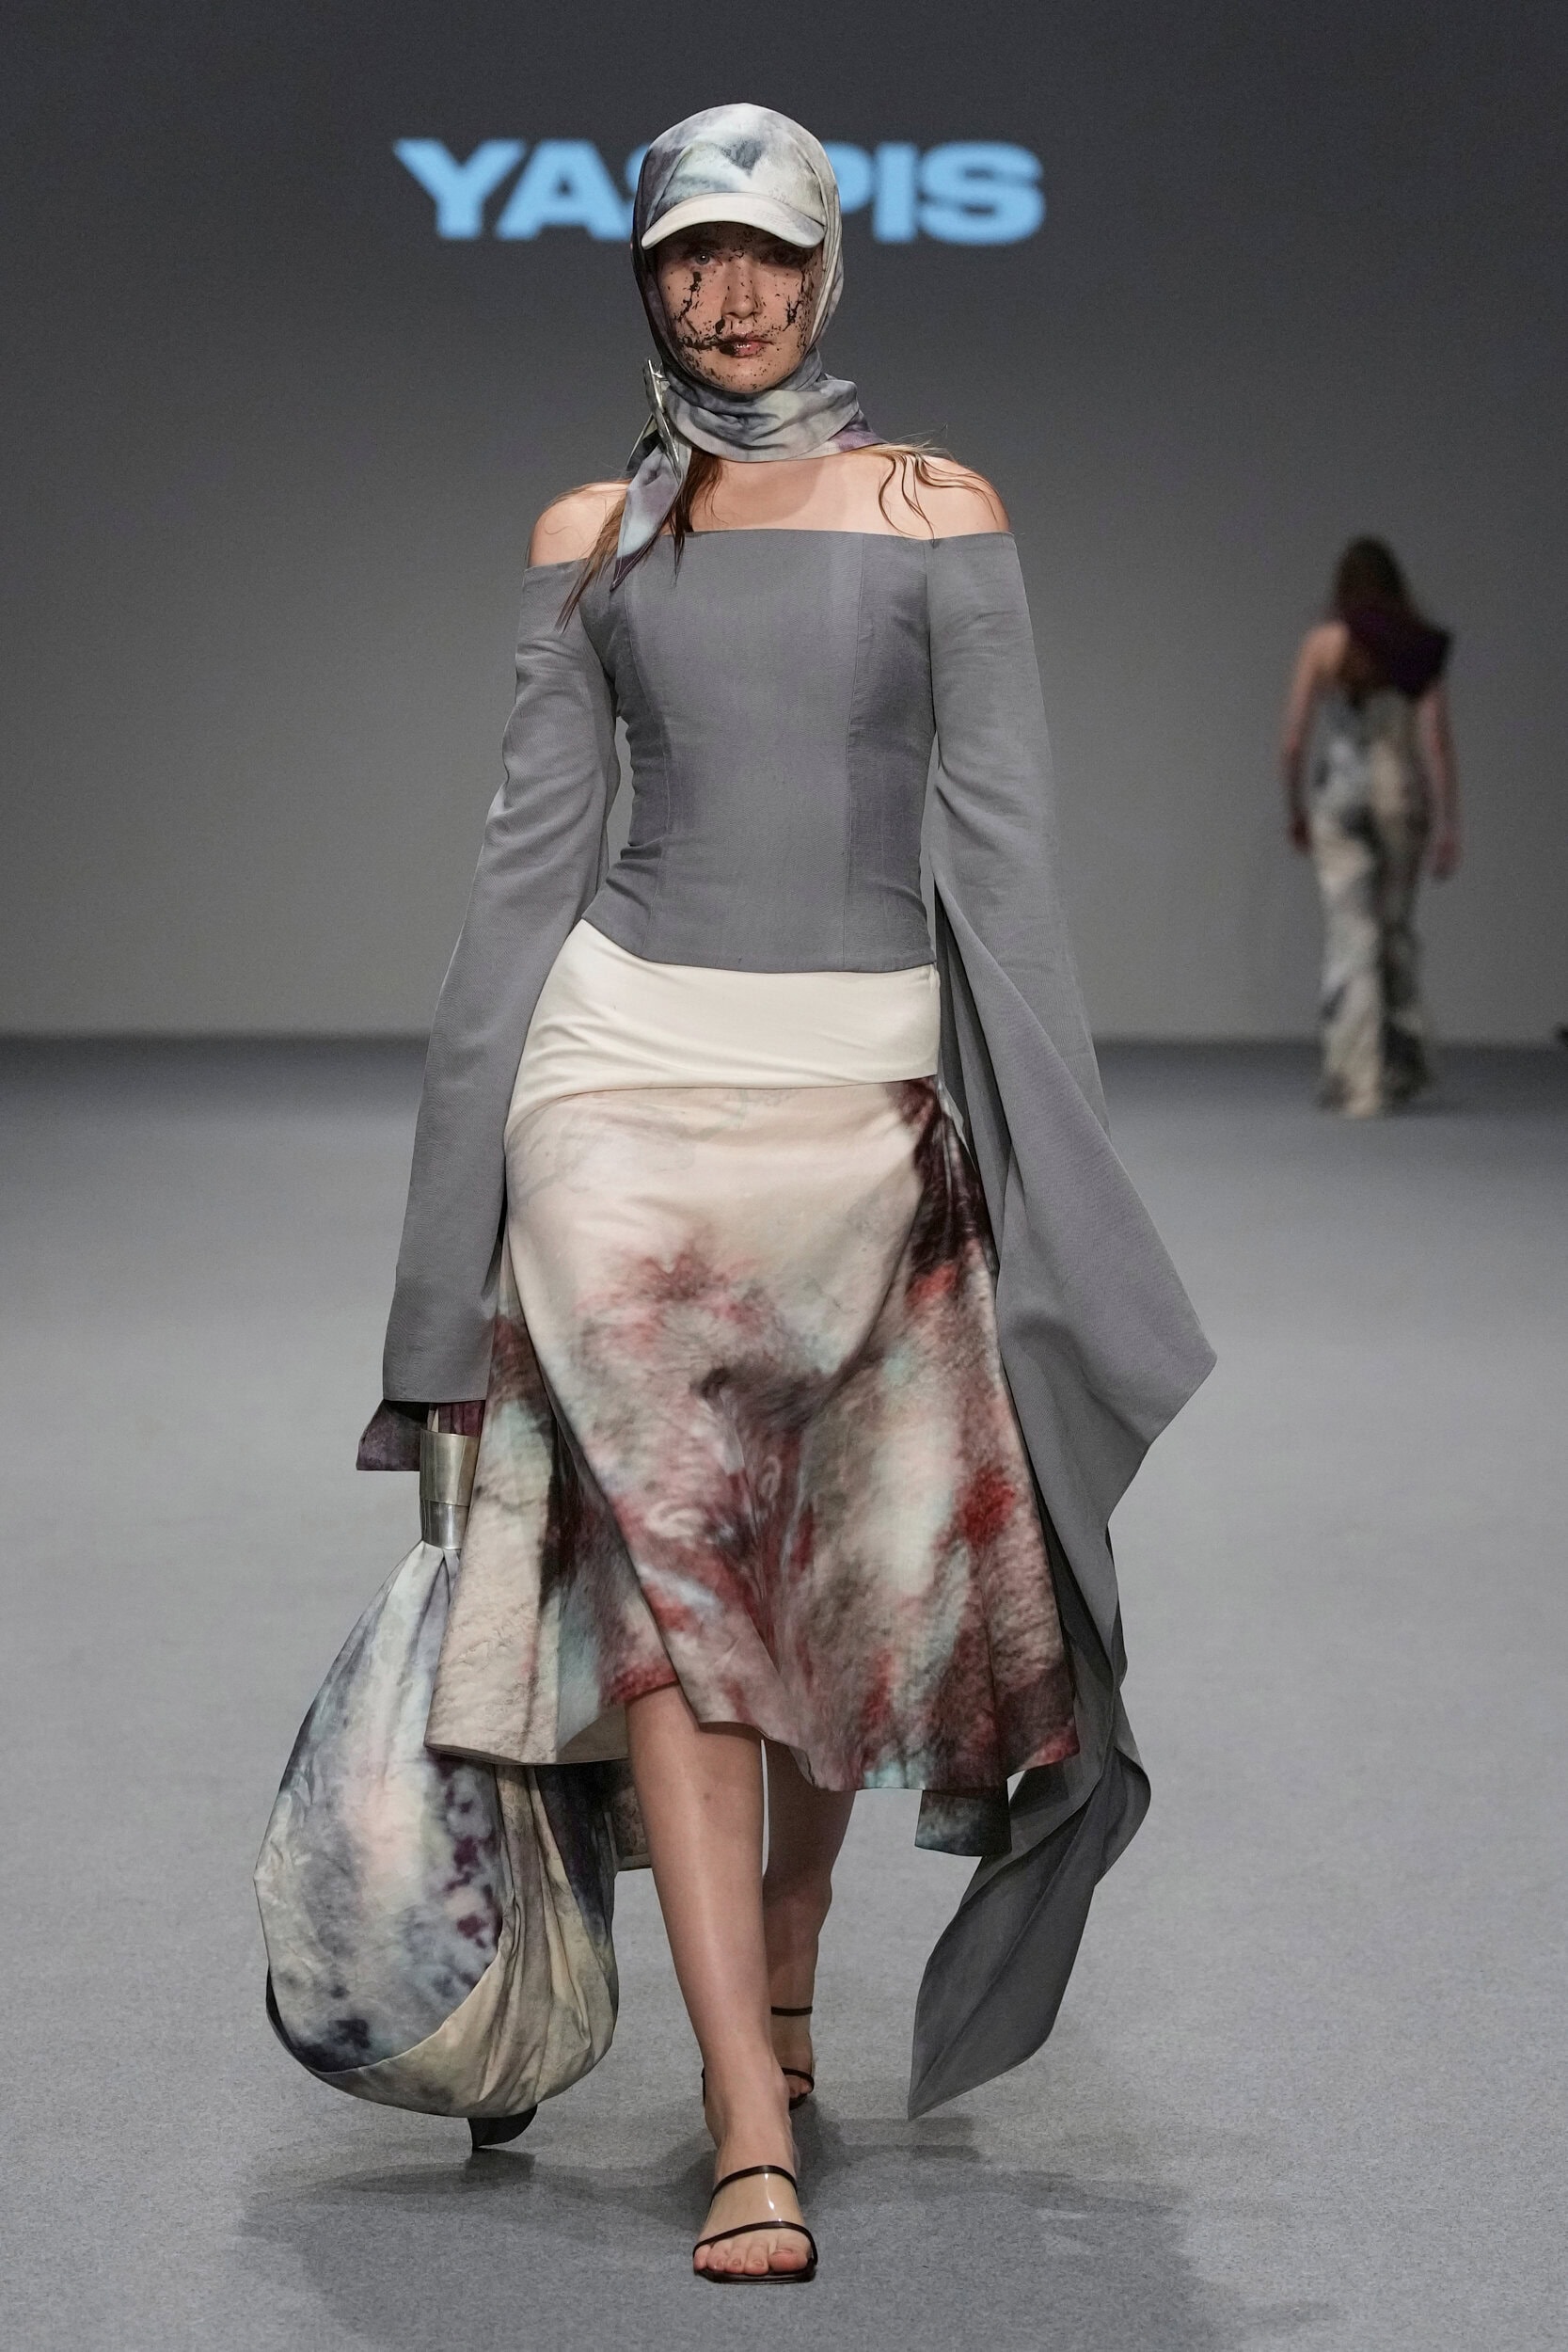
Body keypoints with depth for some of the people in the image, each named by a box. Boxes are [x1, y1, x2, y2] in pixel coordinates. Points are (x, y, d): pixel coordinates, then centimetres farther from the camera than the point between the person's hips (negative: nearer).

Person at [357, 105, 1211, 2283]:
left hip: (871, 1077, 0)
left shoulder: (936, 511, 5)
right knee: (663, 1557, -9)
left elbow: (1001, 841, 1)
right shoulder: (590, 535, 11)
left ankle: (787, 1963, 36)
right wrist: (479, 1160, 6)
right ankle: (754, 2131, -10)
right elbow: (535, 847, 10)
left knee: (862, 1553, 7)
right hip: (631, 1061, 0)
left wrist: (1021, 1133, -6)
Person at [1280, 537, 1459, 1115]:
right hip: (1402, 789, 2)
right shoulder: (1422, 649, -2)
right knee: (1395, 928, 19)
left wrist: (1294, 808, 11)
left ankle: (1355, 1081, -6)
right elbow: (1437, 738, -6)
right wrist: (1448, 825, -4)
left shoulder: (1323, 643, -4)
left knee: (1351, 936, -1)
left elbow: (1294, 739, -4)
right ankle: (1404, 1061, 23)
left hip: (1338, 791, -2)